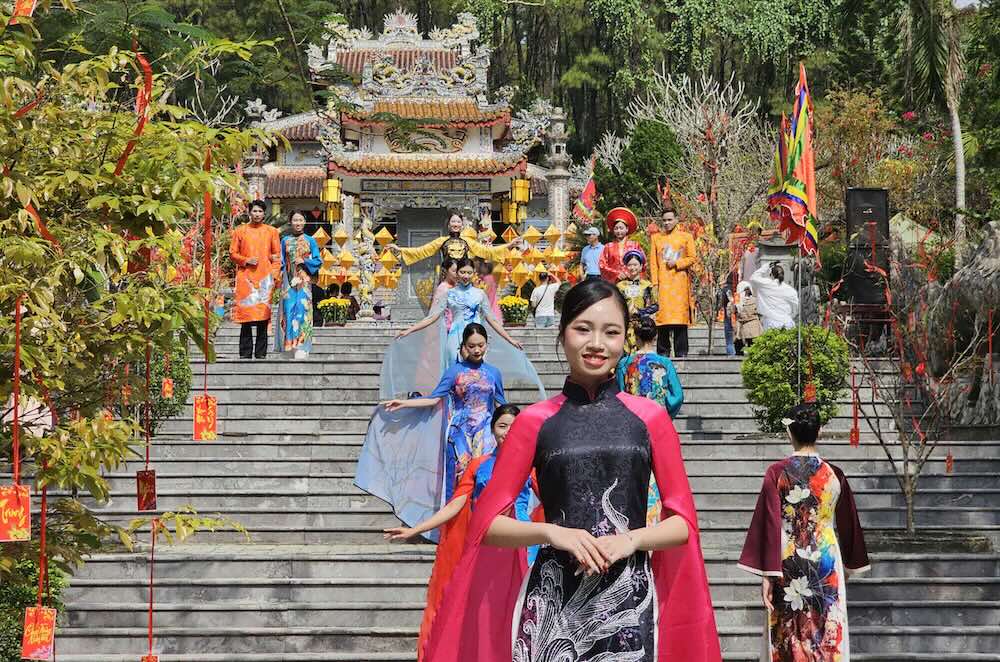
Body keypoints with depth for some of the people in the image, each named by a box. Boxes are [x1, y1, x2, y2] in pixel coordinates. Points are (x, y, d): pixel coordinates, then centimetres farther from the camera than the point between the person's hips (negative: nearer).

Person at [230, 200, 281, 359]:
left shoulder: (272, 231, 11)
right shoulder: (240, 231, 10)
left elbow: (277, 255, 9)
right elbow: (233, 253, 8)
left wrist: (274, 273, -3)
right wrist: (246, 261, -8)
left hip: (265, 278, 0)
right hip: (245, 277, 0)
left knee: (263, 313, -3)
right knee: (246, 311, -4)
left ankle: (261, 353, 1)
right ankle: (245, 353, 0)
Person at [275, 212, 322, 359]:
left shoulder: (310, 241, 8)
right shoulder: (285, 241, 12)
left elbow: (318, 261, 6)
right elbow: (281, 262, 12)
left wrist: (304, 261, -9)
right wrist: (280, 273, -2)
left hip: (304, 280, -2)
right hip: (289, 280, 2)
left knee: (302, 308, -9)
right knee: (289, 309, -5)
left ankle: (301, 347, -11)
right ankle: (290, 344, -2)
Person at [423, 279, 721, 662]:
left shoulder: (650, 418, 4)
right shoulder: (535, 421, 2)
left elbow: (683, 523, 6)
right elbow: (486, 524, 2)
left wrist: (631, 539, -12)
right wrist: (552, 532, -13)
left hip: (629, 598, 0)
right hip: (554, 598, 0)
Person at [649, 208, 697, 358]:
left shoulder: (686, 237, 10)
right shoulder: (656, 238, 13)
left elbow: (692, 258, 7)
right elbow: (653, 262, 8)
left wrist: (677, 263, -8)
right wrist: (655, 283, -1)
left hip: (680, 282, -1)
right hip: (663, 283, 1)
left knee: (680, 316, -4)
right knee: (663, 316, -6)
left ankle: (681, 353, 0)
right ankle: (663, 352, 0)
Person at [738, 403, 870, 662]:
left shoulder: (777, 473, -8)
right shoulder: (834, 475, 0)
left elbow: (770, 524, -10)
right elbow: (848, 524, 10)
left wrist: (767, 575, -7)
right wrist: (850, 563, 24)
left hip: (788, 564, -2)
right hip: (827, 564, 2)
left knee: (787, 636, 7)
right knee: (828, 636, 5)